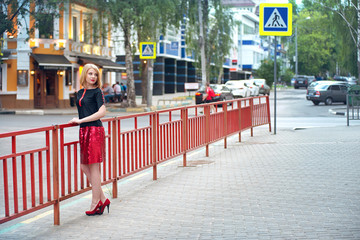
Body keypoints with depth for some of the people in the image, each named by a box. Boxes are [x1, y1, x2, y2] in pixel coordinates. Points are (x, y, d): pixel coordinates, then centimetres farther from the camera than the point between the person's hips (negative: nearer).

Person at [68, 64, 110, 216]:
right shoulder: (80, 93, 16)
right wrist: (78, 121, 9)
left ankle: (95, 203, 7)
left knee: (93, 167, -2)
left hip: (94, 131, -8)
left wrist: (81, 120, -15)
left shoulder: (97, 92, -6)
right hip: (84, 131, 8)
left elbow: (102, 112, -16)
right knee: (84, 167, 9)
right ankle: (103, 199, 17)